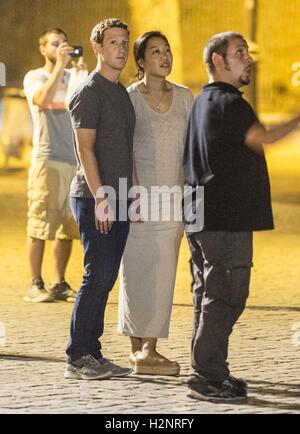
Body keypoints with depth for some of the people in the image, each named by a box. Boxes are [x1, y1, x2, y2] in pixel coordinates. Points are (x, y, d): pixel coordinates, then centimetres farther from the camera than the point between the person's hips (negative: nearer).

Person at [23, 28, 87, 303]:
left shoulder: (74, 78, 15)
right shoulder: (35, 77, 3)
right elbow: (43, 101, -17)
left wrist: (82, 72, -10)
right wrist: (59, 66, -16)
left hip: (75, 160, 4)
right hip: (47, 160, -4)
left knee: (68, 226, 6)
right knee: (40, 226, -6)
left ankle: (60, 283, 12)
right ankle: (35, 285, -3)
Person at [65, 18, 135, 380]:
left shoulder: (122, 93, 18)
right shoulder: (89, 92, -9)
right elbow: (85, 149, -15)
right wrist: (100, 198, -20)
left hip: (117, 200, 8)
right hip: (94, 198, -8)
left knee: (105, 279, 8)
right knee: (97, 276, -10)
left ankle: (92, 355, 12)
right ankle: (77, 359, -7)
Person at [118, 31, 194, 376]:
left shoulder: (184, 97, 9)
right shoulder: (129, 98, -4)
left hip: (173, 195, 4)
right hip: (142, 193, -4)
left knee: (163, 273, 4)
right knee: (141, 271, -4)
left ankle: (148, 349, 10)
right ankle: (139, 351, 1)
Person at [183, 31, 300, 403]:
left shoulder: (202, 102, 18)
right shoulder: (228, 103, -14)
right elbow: (262, 138, -27)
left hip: (202, 218, 11)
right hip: (226, 218, -11)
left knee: (209, 295, 13)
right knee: (225, 298, -9)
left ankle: (209, 372, 18)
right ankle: (207, 377, -9)